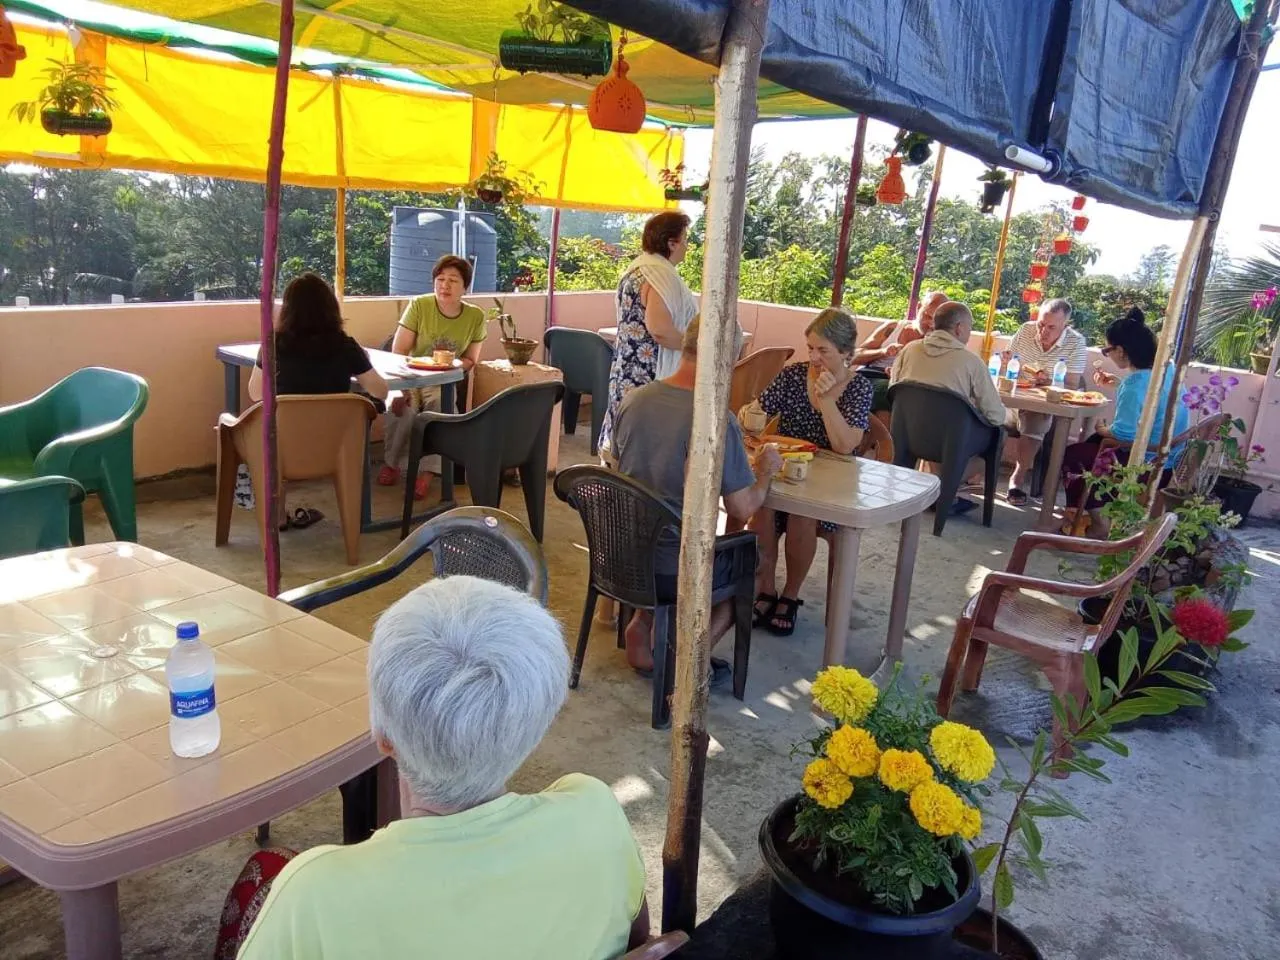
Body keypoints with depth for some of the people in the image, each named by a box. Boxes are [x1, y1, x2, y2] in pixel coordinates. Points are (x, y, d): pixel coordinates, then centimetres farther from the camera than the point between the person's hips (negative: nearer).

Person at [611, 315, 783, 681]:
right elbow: (743, 510, -16)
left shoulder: (633, 399, -4)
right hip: (677, 572, -5)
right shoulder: (718, 422, -22)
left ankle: (641, 625, 19)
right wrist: (764, 472, 6)